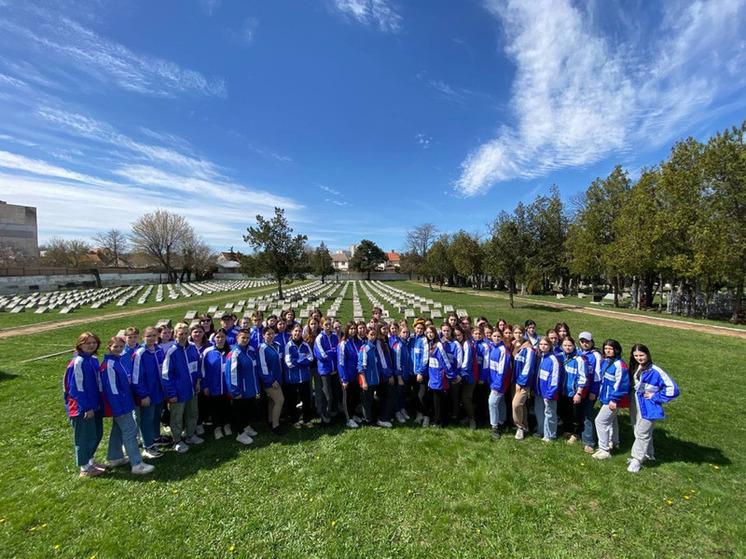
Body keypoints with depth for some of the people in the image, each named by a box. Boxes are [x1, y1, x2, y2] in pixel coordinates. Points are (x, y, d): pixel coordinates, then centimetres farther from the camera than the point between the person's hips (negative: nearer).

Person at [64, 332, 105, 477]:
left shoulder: (93, 360, 4)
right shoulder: (78, 362, -20)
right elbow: (77, 388, -20)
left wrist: (98, 404, 11)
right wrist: (87, 408, -17)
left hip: (94, 406, 8)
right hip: (82, 409, -8)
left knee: (97, 434, 18)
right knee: (84, 437, 7)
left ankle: (89, 460, 36)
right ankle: (85, 468, 23)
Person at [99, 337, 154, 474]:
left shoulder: (118, 360, 7)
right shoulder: (108, 365, -20)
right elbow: (111, 389, -21)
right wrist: (119, 409, -20)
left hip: (123, 403, 9)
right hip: (119, 406, -9)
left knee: (118, 430, 20)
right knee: (130, 431, -7)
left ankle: (115, 458, 34)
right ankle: (137, 464, -2)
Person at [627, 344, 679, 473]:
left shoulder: (655, 371, -19)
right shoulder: (634, 368, 2)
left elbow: (672, 389, -17)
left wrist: (655, 397, -13)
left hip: (648, 407, -7)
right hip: (635, 403, 7)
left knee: (642, 433, -3)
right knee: (638, 431, 18)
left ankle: (637, 459, 8)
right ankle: (648, 454, 38)